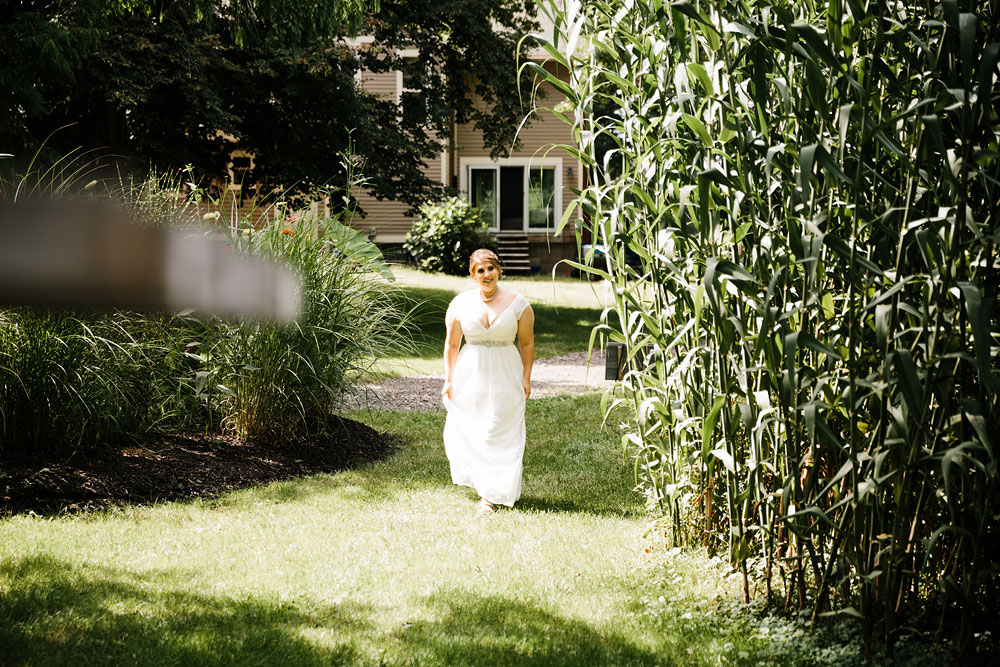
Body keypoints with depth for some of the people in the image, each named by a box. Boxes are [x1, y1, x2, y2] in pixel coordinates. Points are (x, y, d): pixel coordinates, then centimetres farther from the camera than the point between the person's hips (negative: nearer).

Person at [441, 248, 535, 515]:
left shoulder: (517, 304, -1)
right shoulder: (460, 304, 1)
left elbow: (527, 343, 4)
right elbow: (451, 344, 7)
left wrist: (526, 378, 0)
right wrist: (449, 380, 3)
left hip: (505, 378, -1)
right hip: (470, 377, 1)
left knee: (502, 434, -2)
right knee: (470, 431, 1)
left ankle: (493, 493, 6)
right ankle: (484, 486, 18)